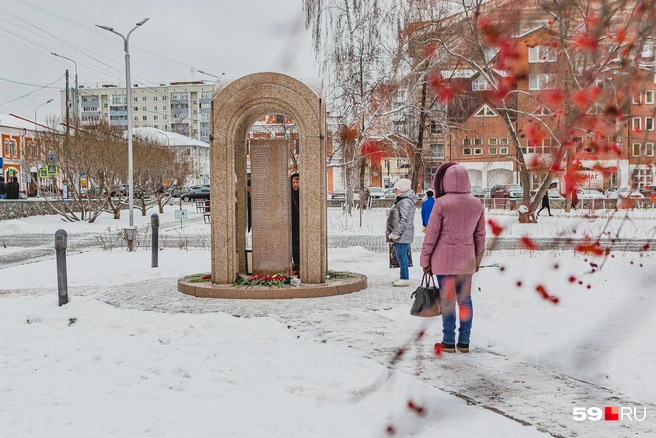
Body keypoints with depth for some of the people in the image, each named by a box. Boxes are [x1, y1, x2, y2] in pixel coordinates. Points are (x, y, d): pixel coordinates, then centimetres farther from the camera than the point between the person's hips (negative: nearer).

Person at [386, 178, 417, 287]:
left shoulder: (405, 202, -17)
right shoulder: (401, 200, 17)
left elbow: (404, 220, -22)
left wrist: (396, 232, -24)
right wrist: (394, 233, 23)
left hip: (403, 234, -11)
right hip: (400, 234, 11)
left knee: (401, 254, -9)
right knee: (399, 254, 15)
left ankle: (405, 279, -6)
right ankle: (403, 277, 24)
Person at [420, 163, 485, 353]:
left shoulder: (441, 203, -12)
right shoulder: (477, 204, 3)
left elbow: (431, 234, -9)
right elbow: (480, 235, 9)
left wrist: (425, 260, 1)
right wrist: (477, 259, 19)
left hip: (444, 259, -4)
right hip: (467, 261, 4)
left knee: (447, 299, 2)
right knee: (465, 299, 11)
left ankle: (448, 342, 8)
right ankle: (464, 342, 15)